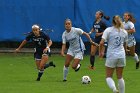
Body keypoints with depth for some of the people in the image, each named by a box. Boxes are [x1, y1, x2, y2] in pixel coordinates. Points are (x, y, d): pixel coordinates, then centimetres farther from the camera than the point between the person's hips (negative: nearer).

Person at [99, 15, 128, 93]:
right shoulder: (124, 32, 8)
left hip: (111, 55, -3)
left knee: (108, 77, 4)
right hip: (121, 56, 3)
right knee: (120, 77, 16)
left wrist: (101, 52, 4)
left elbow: (101, 43, -12)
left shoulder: (108, 30, -4)